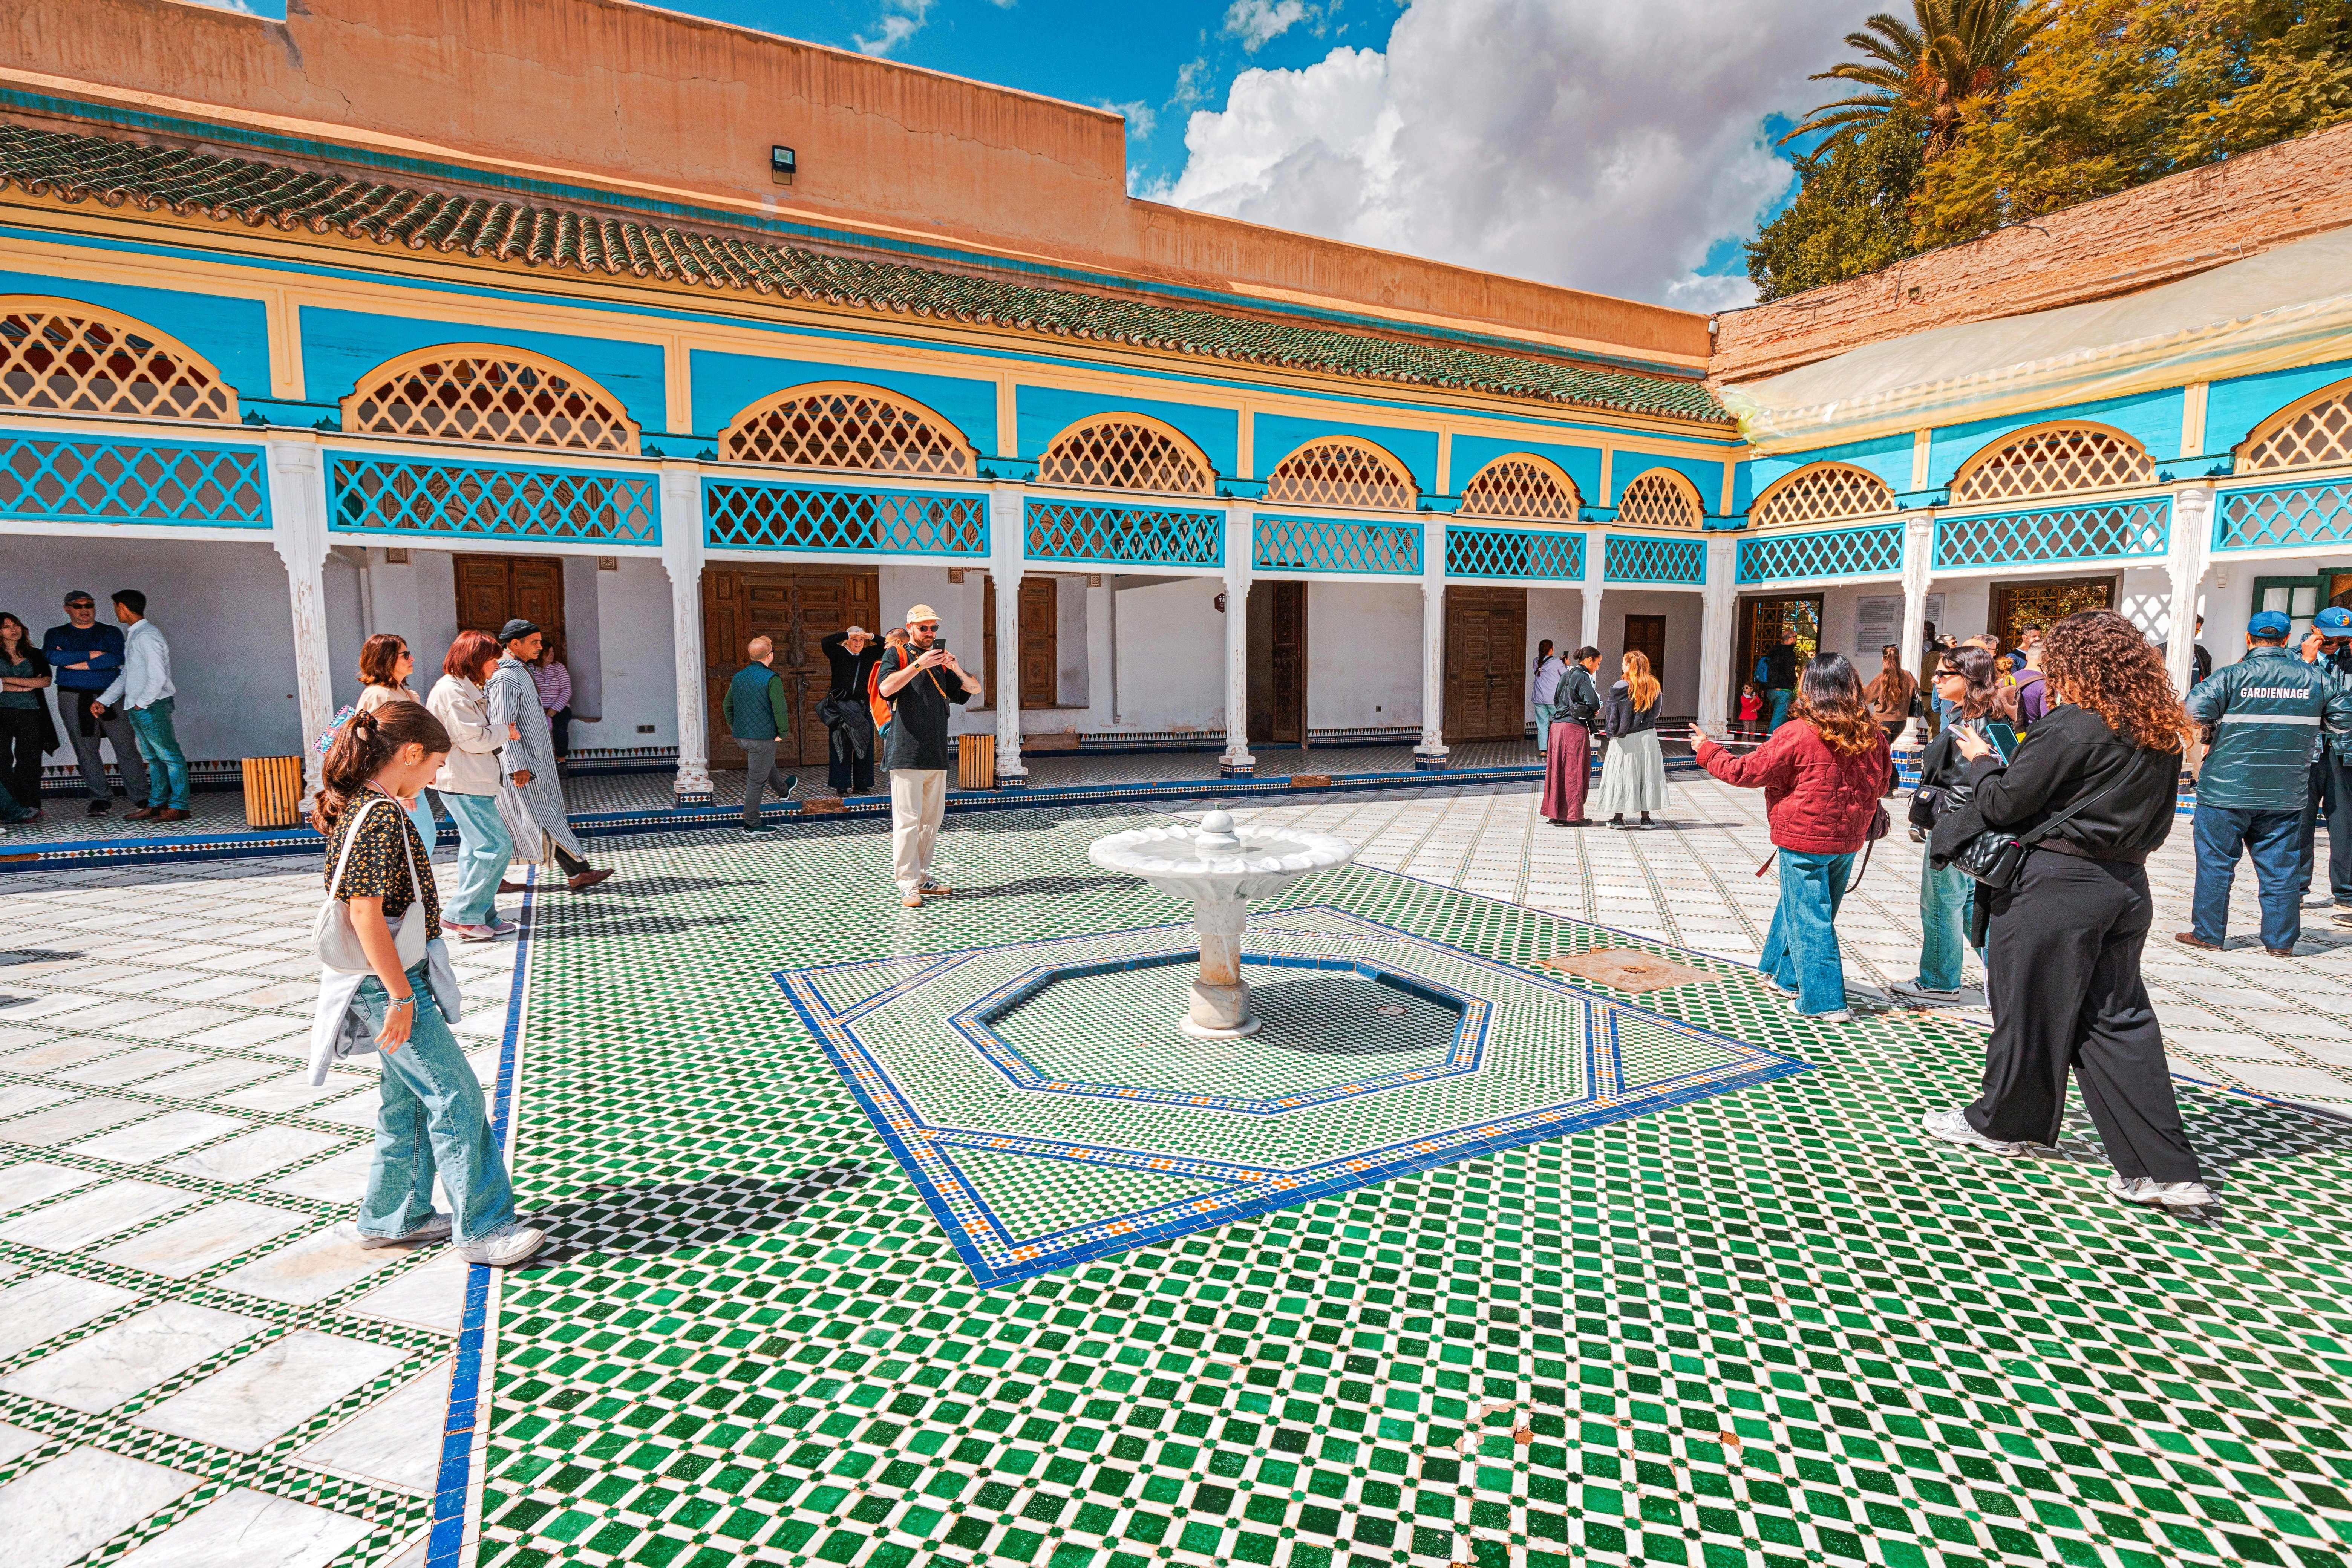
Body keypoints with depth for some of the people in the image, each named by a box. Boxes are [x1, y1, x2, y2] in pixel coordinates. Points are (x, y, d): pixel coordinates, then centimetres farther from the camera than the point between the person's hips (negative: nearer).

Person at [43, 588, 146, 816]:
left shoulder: (111, 633, 11)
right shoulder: (56, 634, 13)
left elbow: (117, 658, -8)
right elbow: (51, 656, -8)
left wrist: (79, 664, -9)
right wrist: (90, 655, -10)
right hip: (73, 698, 1)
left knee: (126, 745, -5)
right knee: (86, 749, 1)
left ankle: (141, 796, -1)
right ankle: (101, 799, 7)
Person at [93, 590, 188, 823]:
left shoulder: (146, 636, -14)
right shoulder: (132, 636, 17)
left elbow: (158, 677, -21)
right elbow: (126, 675, 21)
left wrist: (141, 704, -14)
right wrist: (103, 701, 16)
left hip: (152, 706, -10)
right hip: (137, 708, 10)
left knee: (169, 755, -6)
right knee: (153, 758, 13)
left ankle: (179, 807, -5)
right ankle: (156, 804, 18)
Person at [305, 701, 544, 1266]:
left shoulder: (360, 806, 9)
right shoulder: (381, 816, -21)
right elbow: (367, 913, -24)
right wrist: (400, 996, -22)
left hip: (398, 976, 10)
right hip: (392, 982, -10)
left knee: (409, 1098, 19)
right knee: (456, 1096, -5)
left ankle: (392, 1218, 32)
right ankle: (482, 1228, 4)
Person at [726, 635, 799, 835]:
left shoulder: (738, 677, 7)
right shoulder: (771, 678, -16)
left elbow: (727, 706, 15)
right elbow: (780, 709, -22)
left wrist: (735, 728, 21)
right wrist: (783, 733, -10)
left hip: (741, 736, 8)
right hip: (763, 736, -8)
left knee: (766, 763, 32)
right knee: (757, 780, 0)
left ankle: (783, 790, 57)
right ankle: (752, 825, 7)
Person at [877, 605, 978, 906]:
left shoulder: (940, 662, 19)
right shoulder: (898, 655, 3)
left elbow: (975, 690, 13)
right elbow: (886, 688, -15)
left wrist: (957, 670, -6)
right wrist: (918, 665, -21)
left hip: (937, 754, 6)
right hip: (906, 753, -6)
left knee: (932, 821, 9)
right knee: (907, 821, -9)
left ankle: (922, 878, 18)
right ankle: (907, 885, -6)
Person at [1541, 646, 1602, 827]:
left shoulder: (1565, 675, 14)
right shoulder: (1583, 677, -10)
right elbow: (1593, 703, -19)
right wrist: (1595, 710, 4)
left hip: (1558, 725, 8)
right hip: (1575, 728, -8)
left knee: (1558, 770, 10)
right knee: (1575, 771, 0)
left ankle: (1554, 813, 15)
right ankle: (1573, 815, 5)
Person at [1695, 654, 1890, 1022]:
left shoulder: (1796, 735, -18)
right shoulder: (1872, 735, 1)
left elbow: (1747, 771, -11)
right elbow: (1882, 780, 15)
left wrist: (1708, 752, 3)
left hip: (1804, 842, -6)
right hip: (1849, 841, 7)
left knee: (1809, 919, 2)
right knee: (1798, 906, 21)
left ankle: (1825, 1002, 5)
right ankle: (1785, 976, 36)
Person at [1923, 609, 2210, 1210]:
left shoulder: (2071, 727, -16)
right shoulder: (2162, 734, 8)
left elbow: (2002, 805, -13)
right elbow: (2153, 821, 17)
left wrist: (1982, 760, 4)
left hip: (2058, 886, -7)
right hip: (2126, 886, 8)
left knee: (2032, 1010, 8)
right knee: (2118, 1019, 11)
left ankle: (2001, 1125, 27)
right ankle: (2164, 1168, 9)